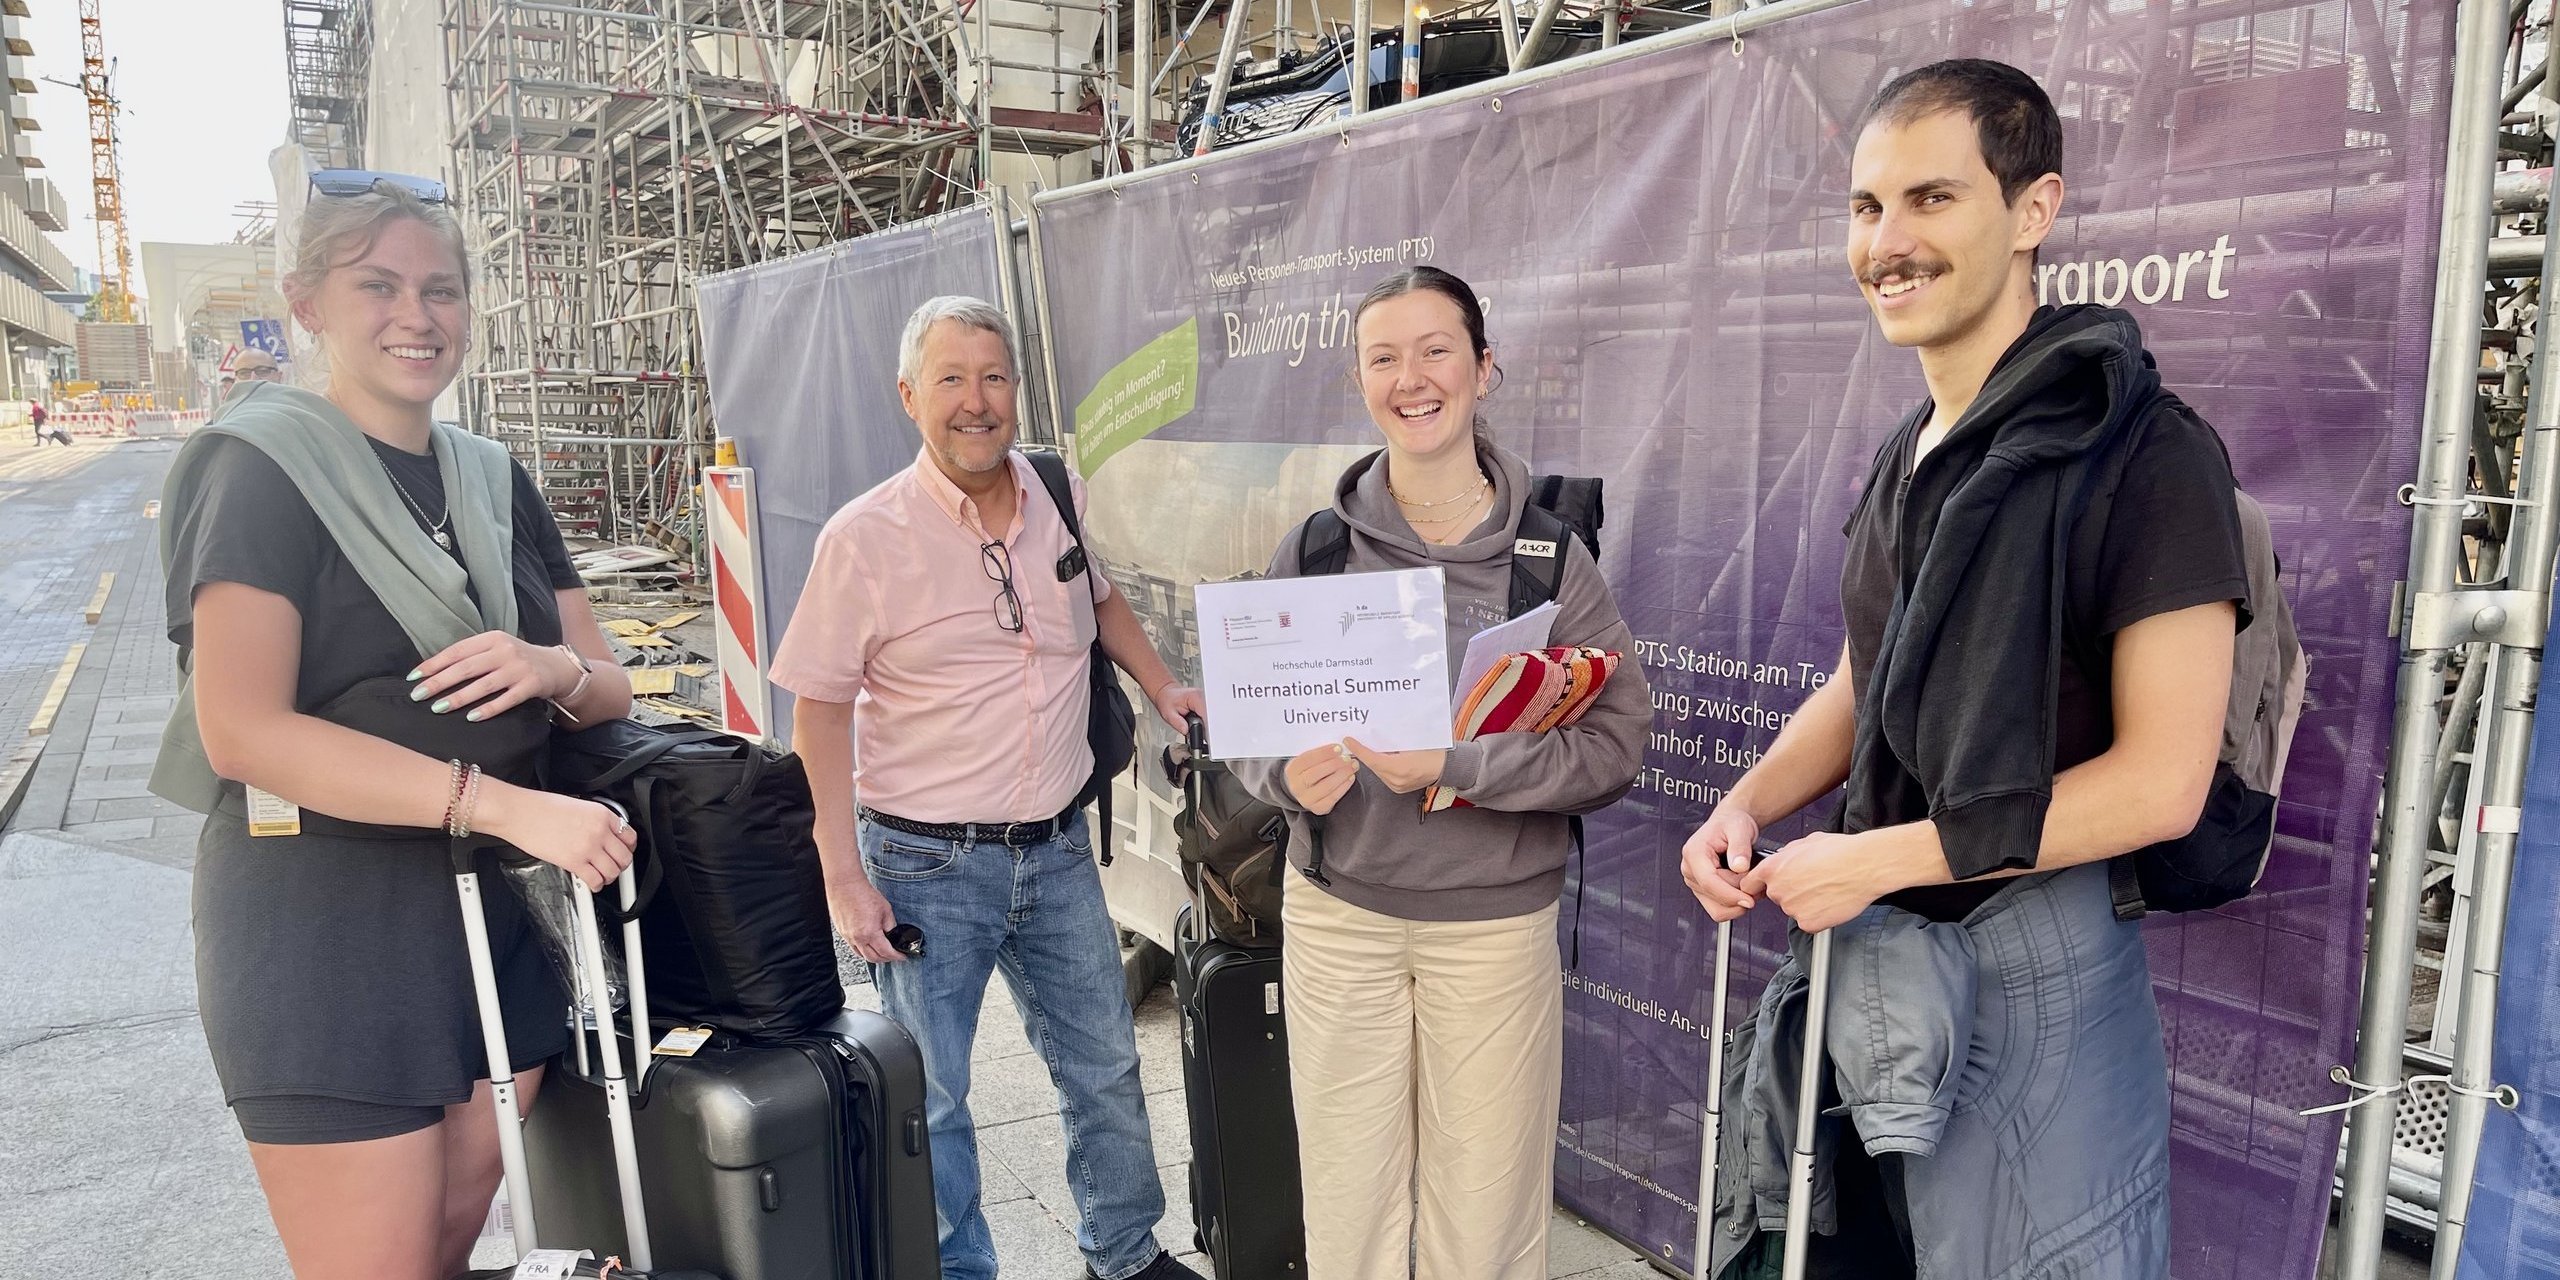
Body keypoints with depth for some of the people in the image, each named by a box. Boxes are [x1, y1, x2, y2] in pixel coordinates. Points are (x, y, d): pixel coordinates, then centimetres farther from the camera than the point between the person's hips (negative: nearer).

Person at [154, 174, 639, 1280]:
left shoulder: (494, 480, 12)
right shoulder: (263, 464, -7)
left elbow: (608, 690, 12)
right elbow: (242, 730, -19)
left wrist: (557, 671, -12)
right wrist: (507, 804, -26)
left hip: (501, 923, 6)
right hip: (328, 930, -6)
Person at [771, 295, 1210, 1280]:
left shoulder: (1062, 499, 0)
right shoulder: (864, 537, -13)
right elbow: (820, 710, -9)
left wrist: (1162, 688, 8)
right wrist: (844, 876, -14)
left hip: (1058, 848, 5)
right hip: (927, 865, -4)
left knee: (1104, 1065, 18)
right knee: (927, 1098, 8)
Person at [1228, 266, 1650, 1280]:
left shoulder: (1550, 554, -6)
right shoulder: (1313, 549, -2)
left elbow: (1615, 744, -10)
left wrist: (1455, 764, -22)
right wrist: (1289, 776, -18)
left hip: (1498, 921, -1)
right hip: (1337, 914, 1)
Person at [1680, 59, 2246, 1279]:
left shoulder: (2139, 449, -15)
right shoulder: (1909, 457, 10)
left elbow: (2161, 781, -19)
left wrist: (1873, 860, -17)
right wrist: (1746, 805, 0)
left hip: (2037, 970, -7)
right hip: (1881, 959, 7)